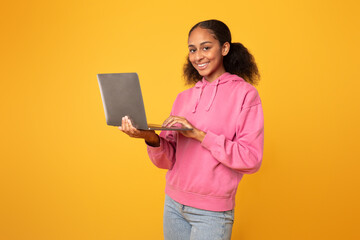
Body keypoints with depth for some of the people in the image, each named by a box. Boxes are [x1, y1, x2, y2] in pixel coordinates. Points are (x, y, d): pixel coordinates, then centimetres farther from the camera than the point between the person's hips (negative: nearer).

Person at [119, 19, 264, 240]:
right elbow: (168, 160, 3)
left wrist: (199, 134, -21)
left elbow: (251, 160, -16)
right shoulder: (184, 98, 6)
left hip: (211, 212, -4)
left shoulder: (244, 93, -8)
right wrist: (152, 138, -18)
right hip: (173, 203, 5)